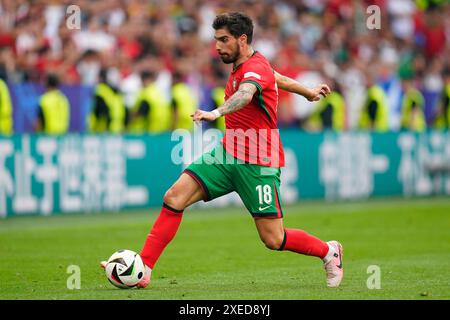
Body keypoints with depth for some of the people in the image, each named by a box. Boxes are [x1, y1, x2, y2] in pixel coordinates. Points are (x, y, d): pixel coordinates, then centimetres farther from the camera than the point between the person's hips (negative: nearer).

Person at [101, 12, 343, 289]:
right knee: (175, 197, -12)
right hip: (228, 153, 8)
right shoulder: (241, 67, 11)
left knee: (274, 240, -5)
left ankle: (329, 252, 24)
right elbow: (278, 78, 29)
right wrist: (308, 92, 46)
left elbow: (245, 94, -40)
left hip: (258, 163, -8)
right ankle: (143, 270, -12)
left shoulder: (256, 67, -17)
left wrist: (216, 113, -60)